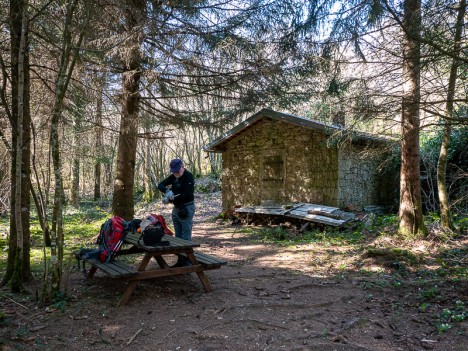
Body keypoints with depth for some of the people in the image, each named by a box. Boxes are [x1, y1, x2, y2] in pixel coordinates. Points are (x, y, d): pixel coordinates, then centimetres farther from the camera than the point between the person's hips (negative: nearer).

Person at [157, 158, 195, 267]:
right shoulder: (173, 176, 9)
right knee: (178, 236, 13)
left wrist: (172, 199, -19)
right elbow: (160, 185, 6)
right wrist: (167, 191, -15)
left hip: (187, 209, -8)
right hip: (176, 208, 8)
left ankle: (187, 261, 0)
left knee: (186, 237, -6)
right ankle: (180, 260, 21)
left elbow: (187, 195, -23)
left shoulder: (189, 177, -14)